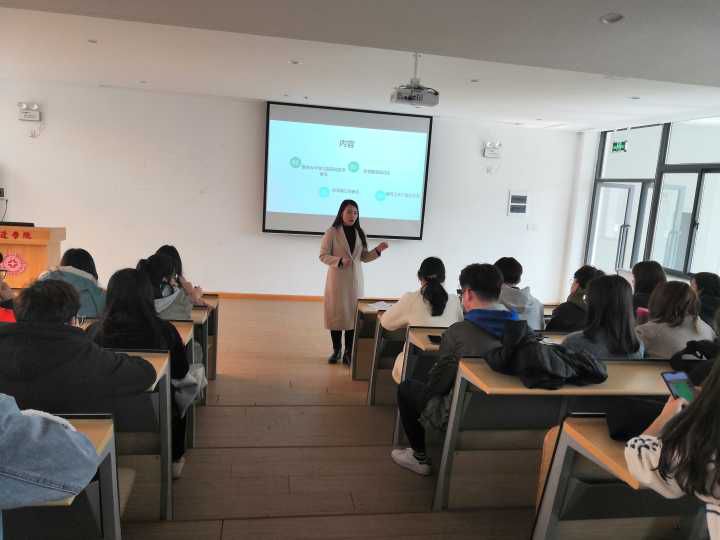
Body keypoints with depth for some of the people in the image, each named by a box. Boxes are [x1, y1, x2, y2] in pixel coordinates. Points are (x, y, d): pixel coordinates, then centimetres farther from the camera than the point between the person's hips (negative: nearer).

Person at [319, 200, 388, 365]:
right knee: (336, 314, 3)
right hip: (337, 279, -3)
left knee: (353, 314, 3)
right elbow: (323, 255, -7)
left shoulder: (360, 233, 7)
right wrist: (340, 261, -22)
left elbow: (364, 257, 9)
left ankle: (348, 353, 12)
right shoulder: (332, 232, -6)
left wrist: (377, 250, -8)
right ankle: (336, 350, 18)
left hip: (355, 280, 3)